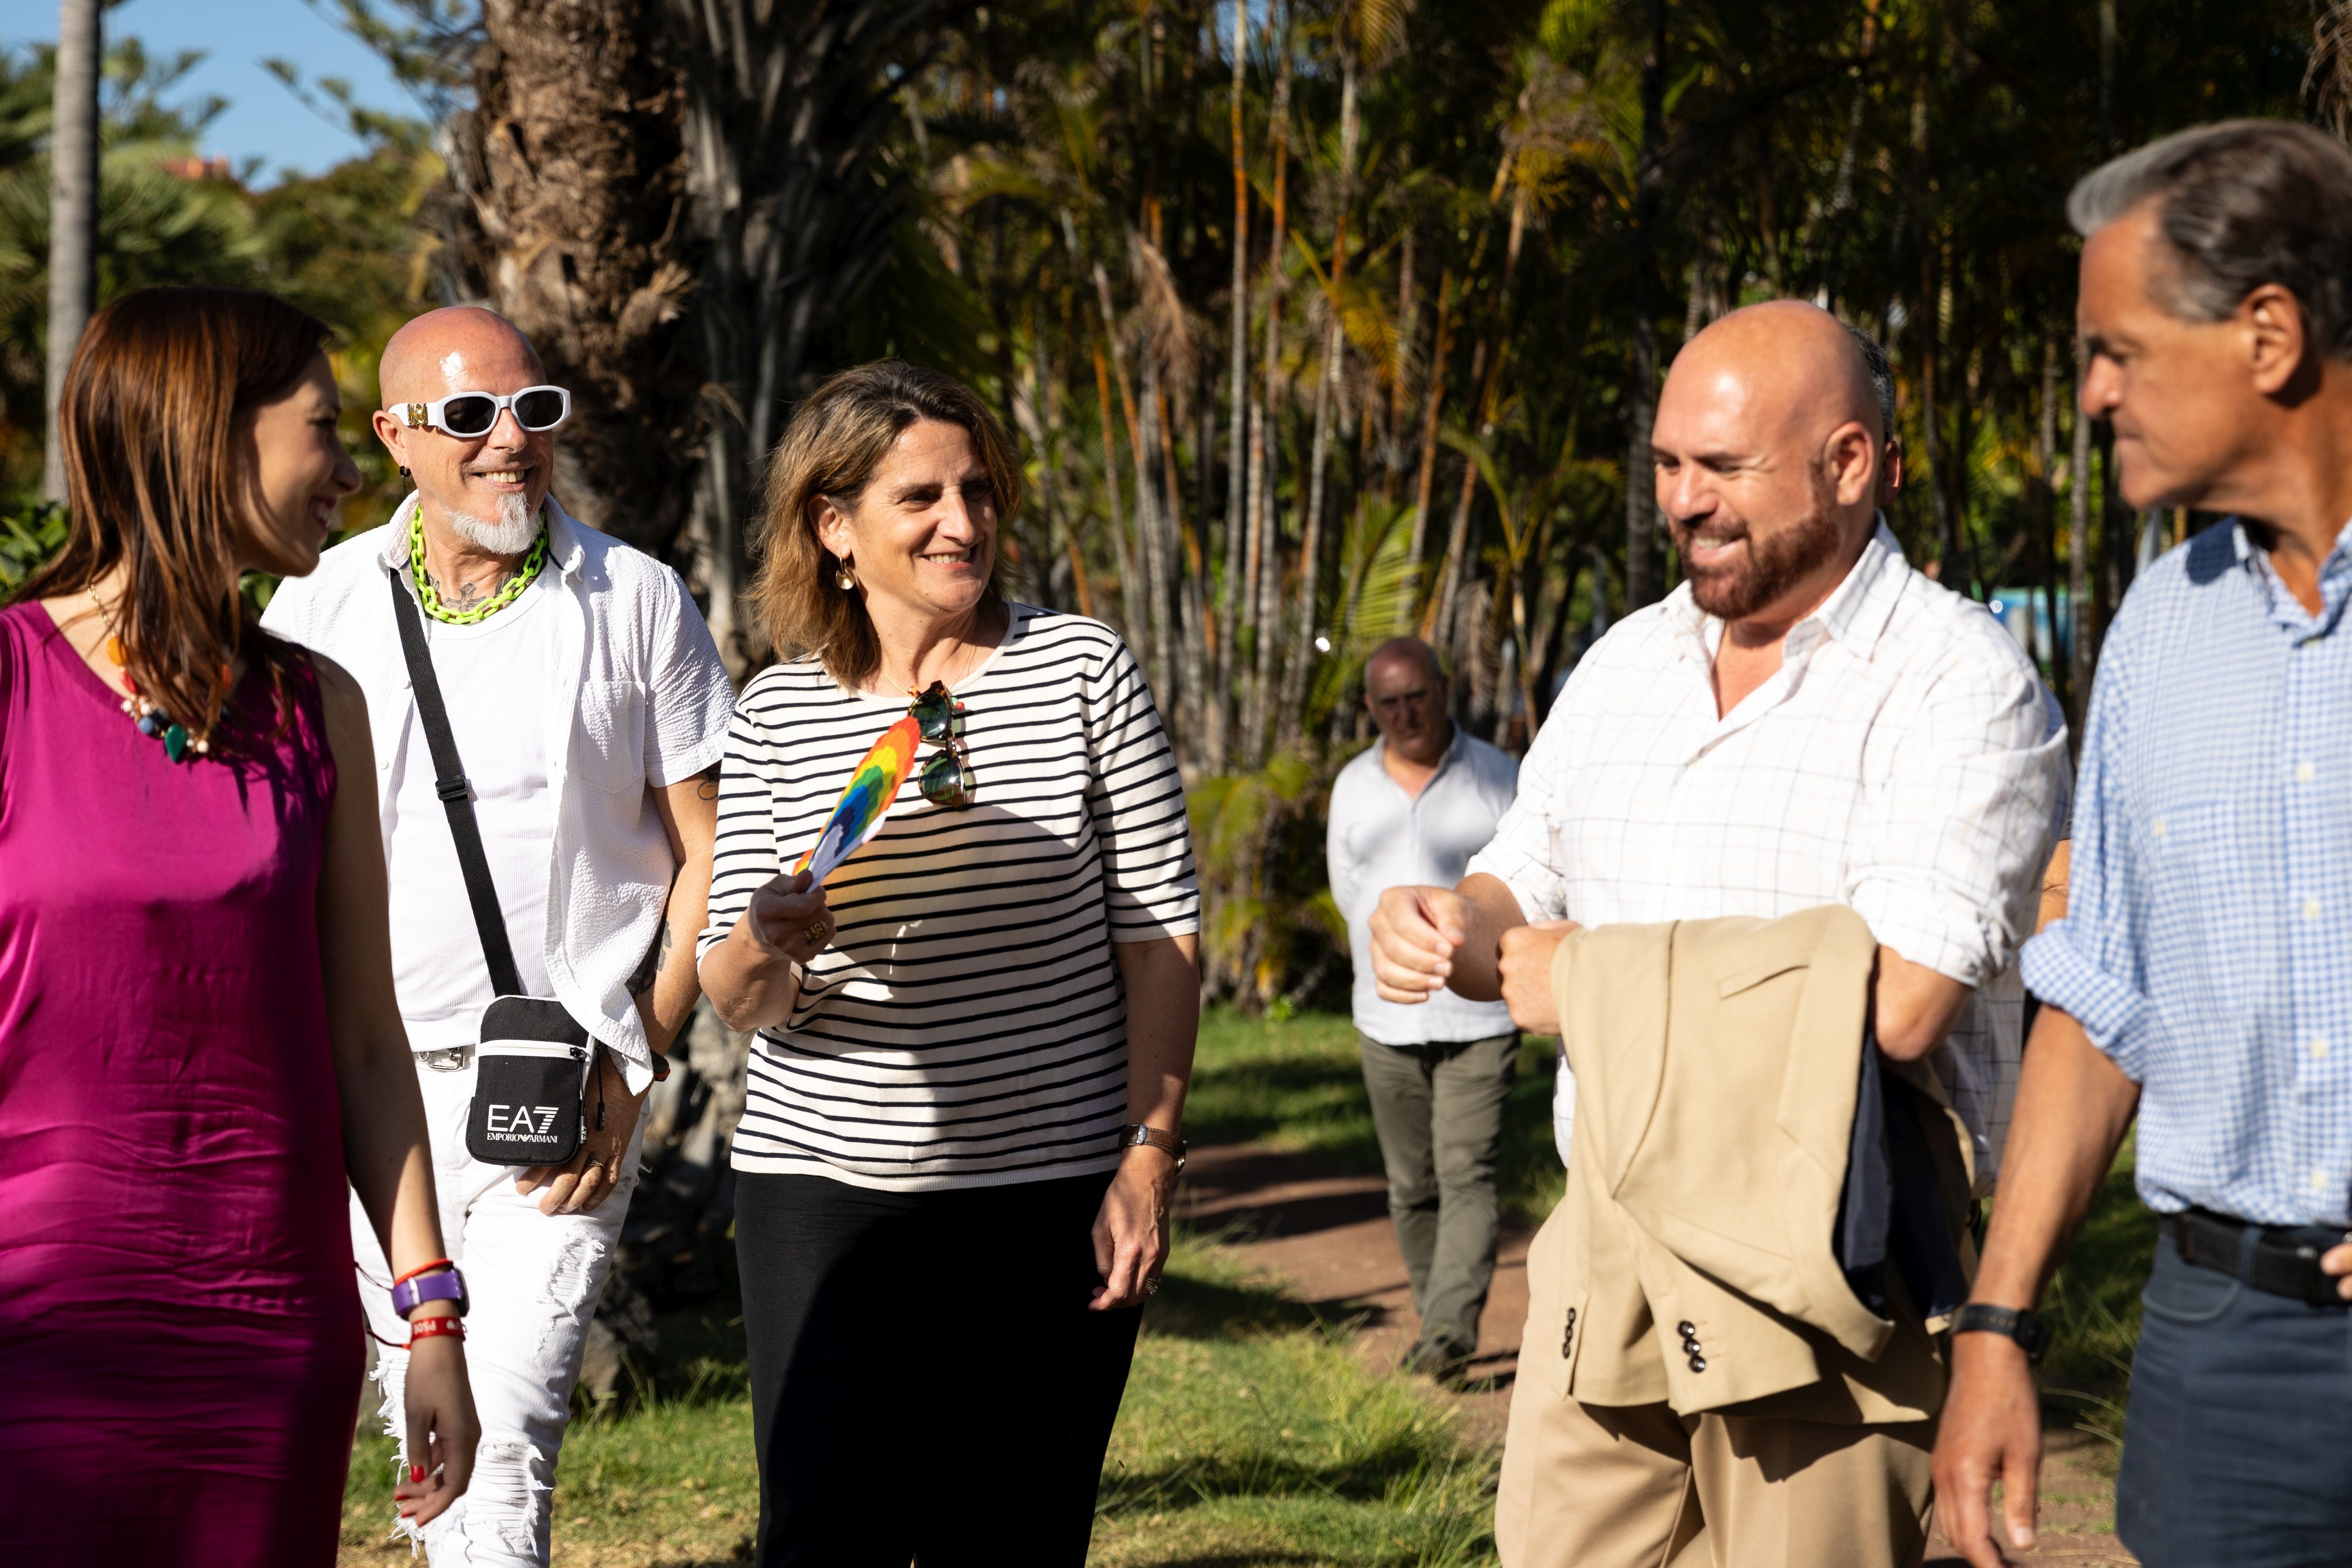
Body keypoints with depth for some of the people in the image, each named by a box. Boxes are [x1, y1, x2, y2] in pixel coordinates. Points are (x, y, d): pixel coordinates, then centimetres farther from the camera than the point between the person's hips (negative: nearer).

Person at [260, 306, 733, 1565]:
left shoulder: (634, 600, 2)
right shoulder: (318, 609, 5)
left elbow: (706, 853, 4)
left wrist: (632, 1062, -5)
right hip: (377, 1084, 2)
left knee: (508, 1428, -14)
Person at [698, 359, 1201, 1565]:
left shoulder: (1083, 669, 2)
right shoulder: (776, 713, 4)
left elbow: (1159, 933, 2)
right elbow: (734, 1001, 4)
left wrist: (1151, 1155, -5)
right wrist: (764, 948, -19)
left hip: (1054, 1194, 0)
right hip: (827, 1187, 1)